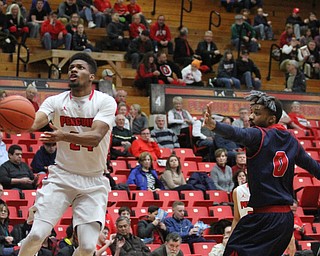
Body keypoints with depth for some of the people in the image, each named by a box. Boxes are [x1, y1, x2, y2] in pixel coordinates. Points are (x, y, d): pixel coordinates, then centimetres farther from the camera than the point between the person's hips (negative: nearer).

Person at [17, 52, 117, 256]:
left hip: (94, 181, -1)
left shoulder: (105, 102, -10)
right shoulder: (56, 101, -4)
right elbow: (34, 123, -22)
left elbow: (95, 137, -25)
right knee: (37, 234, -14)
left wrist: (65, 136, -44)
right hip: (62, 176, 1)